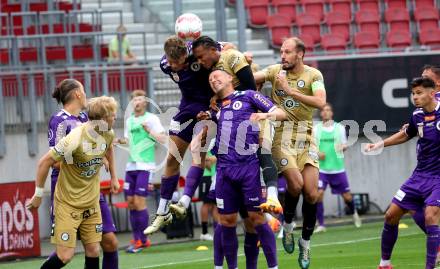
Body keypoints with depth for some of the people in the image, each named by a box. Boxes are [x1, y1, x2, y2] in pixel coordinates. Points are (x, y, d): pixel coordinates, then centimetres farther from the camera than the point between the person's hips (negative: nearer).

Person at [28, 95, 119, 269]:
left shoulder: (108, 135, -5)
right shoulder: (75, 140, -27)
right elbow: (45, 162, -18)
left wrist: (113, 177, 26)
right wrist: (38, 194, -11)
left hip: (92, 202, 6)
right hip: (68, 203, -6)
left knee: (93, 251, 3)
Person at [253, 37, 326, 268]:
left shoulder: (313, 75, -1)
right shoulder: (276, 71, 5)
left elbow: (320, 102, -17)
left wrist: (290, 91, -20)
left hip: (306, 137, 1)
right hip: (282, 135, -1)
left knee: (311, 193, -4)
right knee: (296, 183, -21)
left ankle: (305, 241, 15)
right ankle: (287, 225, 5)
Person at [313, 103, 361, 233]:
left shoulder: (340, 128, 5)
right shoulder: (316, 129, 4)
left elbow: (344, 145, 12)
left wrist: (343, 147, -11)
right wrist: (317, 153, -12)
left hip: (338, 167, 1)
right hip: (321, 168, -1)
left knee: (346, 195, 6)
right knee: (319, 194, -16)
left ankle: (354, 213, 37)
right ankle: (321, 224, -9)